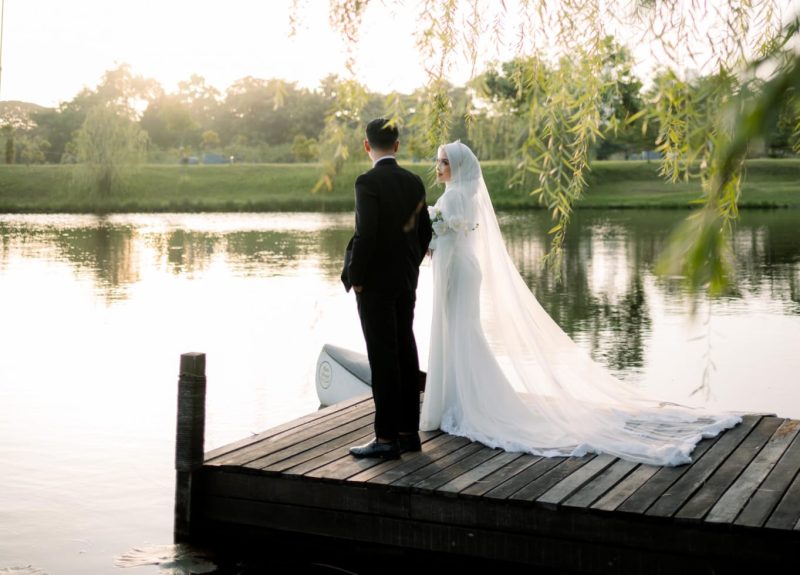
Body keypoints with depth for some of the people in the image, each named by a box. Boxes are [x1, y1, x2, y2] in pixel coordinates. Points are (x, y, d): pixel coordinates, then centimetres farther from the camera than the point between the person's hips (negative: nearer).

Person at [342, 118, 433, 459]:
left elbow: (365, 234, -21)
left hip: (375, 282, -7)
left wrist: (354, 278, -11)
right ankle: (408, 431, 17)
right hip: (406, 282, 7)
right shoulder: (414, 182, 8)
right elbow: (424, 232, 11)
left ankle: (387, 438, -2)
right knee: (405, 355, 11)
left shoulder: (368, 182, -14)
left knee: (383, 358, -5)